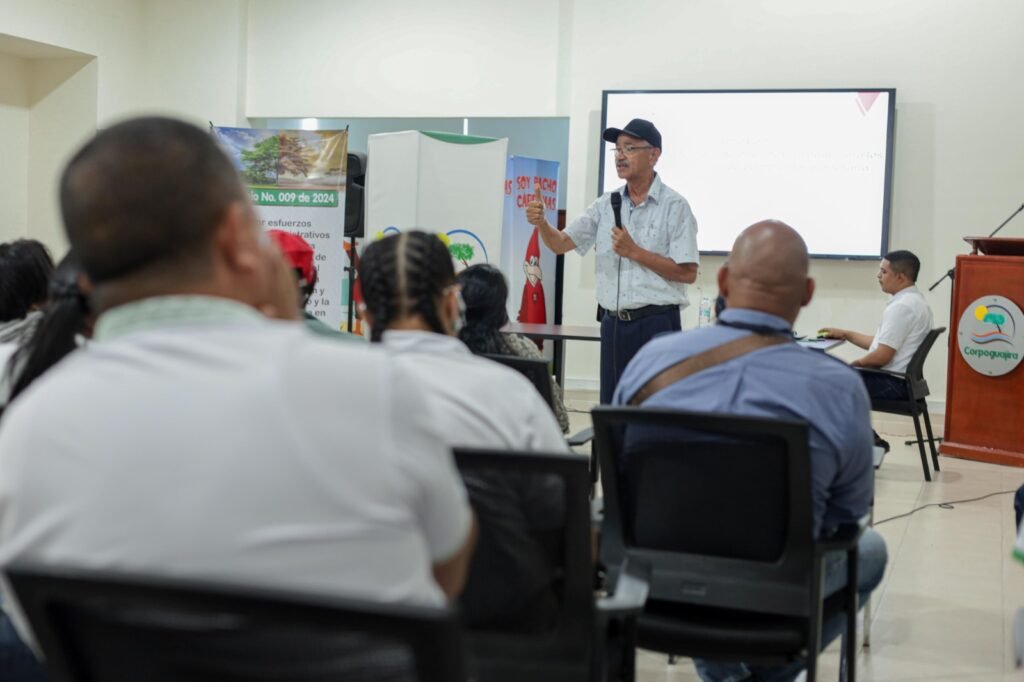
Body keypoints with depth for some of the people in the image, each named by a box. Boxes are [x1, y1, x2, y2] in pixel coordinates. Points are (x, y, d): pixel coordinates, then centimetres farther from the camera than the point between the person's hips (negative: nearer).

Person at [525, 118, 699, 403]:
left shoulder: (674, 206, -6)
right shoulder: (606, 204, 9)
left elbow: (688, 273, -10)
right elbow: (560, 244, 6)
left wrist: (635, 252, -14)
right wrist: (541, 222, -15)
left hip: (655, 324, -5)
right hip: (613, 323, 5)